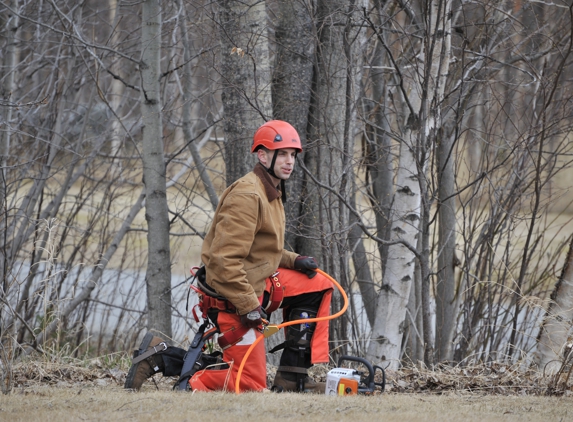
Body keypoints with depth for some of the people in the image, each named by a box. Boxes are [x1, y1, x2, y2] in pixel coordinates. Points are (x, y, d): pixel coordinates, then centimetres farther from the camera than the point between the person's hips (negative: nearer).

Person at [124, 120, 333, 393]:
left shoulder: (272, 194, 13)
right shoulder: (246, 196, -20)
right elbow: (224, 259, -26)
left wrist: (295, 261, 3)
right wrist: (249, 306, -24)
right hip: (232, 298, -10)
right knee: (250, 384, -8)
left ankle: (292, 376, 8)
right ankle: (161, 356, -6)